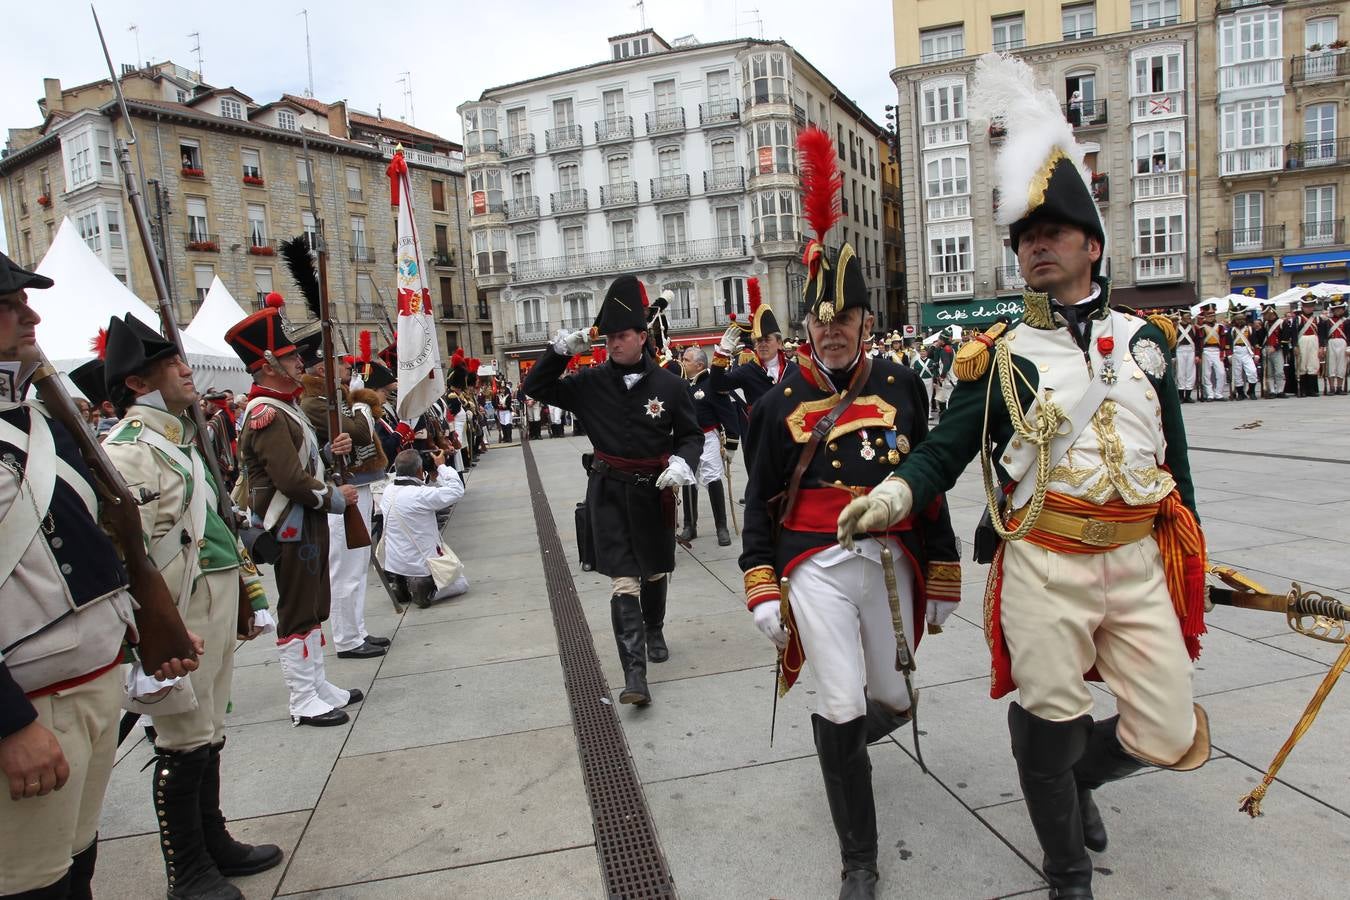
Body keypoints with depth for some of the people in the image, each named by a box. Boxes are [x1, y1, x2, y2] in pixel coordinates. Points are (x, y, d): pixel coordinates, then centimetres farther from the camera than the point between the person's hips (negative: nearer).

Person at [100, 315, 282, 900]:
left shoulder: (183, 438, 15)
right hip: (180, 616, -9)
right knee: (183, 744, 3)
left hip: (218, 607, 9)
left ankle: (213, 842, 34)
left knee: (207, 733, 19)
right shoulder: (129, 451, -16)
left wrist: (248, 593, 21)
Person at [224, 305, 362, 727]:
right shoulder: (267, 415, -19)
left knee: (314, 608, 17)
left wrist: (328, 451, 5)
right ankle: (304, 702, 11)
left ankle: (319, 685, 28)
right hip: (292, 527, -10)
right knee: (298, 612, 0)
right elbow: (291, 480, -25)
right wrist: (335, 498, -13)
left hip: (307, 523, 10)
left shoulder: (283, 407, 13)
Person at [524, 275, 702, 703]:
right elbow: (536, 388, 1)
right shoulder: (592, 382, -3)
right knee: (623, 580, -8)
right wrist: (559, 350, -13)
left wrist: (682, 462, -19)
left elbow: (692, 435, 2)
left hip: (654, 491, 1)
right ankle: (634, 672, -6)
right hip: (609, 492, 0)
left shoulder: (669, 384, -6)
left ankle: (654, 631, 46)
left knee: (655, 571, 18)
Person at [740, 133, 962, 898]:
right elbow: (761, 499, 3)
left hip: (889, 561, 2)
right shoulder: (782, 401, -1)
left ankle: (842, 735, 54)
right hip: (816, 566, -2)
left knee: (893, 700, 16)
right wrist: (762, 589, -1)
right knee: (841, 708, -4)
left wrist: (942, 577, 8)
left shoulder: (903, 385, 1)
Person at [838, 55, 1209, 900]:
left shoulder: (1146, 337, 8)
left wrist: (1189, 552, 15)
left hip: (1140, 561, 4)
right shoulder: (1002, 356, -3)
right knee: (1048, 731, 6)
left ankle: (1080, 778, 42)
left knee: (1170, 739, 8)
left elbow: (1174, 452, 13)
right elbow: (946, 448, -6)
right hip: (1044, 568, -3)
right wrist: (892, 495, -26)